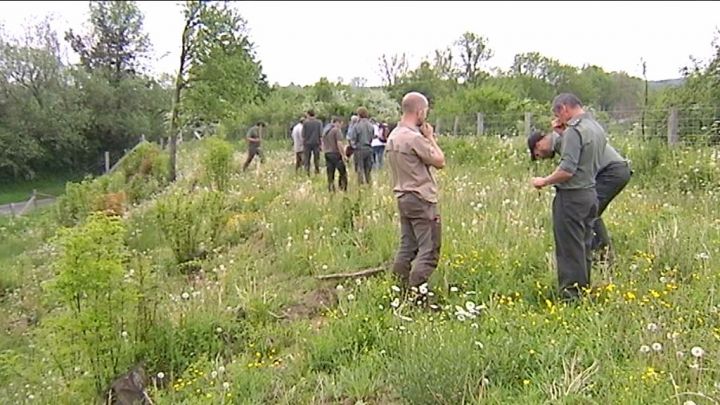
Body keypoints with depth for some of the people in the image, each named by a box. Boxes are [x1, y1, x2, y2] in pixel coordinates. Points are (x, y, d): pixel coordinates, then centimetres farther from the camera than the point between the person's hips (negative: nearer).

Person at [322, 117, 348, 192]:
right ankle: (343, 189, -6)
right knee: (343, 173, -1)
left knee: (330, 175, 6)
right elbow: (339, 143, -15)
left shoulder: (326, 131, 17)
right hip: (336, 154, -7)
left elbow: (323, 144, 18)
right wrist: (343, 155, -13)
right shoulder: (337, 130, -7)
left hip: (327, 154, 7)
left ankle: (331, 190, 5)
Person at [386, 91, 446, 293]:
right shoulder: (415, 138, -18)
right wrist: (431, 138, 0)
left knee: (407, 247, 13)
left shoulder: (392, 137, 10)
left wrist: (427, 139, 14)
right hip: (421, 199, -9)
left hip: (403, 198, 9)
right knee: (429, 250, -4)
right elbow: (440, 161, -11)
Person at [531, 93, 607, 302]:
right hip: (590, 192, 9)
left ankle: (571, 294, 3)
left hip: (572, 196, -9)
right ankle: (584, 289, 26)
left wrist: (544, 181, -9)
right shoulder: (597, 128, 12)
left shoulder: (573, 131, -17)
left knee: (570, 248, -2)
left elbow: (567, 170, -25)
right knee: (584, 246, 17)